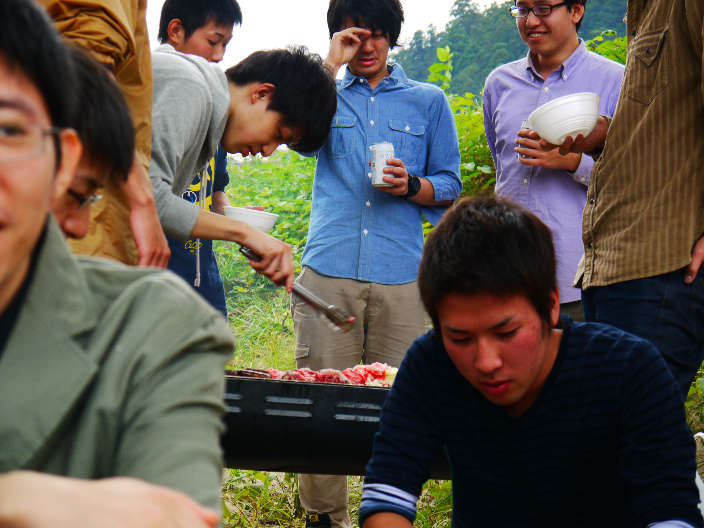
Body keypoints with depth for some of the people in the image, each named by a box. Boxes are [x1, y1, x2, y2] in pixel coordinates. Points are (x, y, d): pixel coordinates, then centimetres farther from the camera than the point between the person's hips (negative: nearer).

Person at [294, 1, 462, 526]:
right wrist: (334, 64, -1)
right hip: (328, 270, 0)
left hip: (400, 275, 0)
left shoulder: (428, 100, 17)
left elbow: (450, 187, 16)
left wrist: (412, 185, -5)